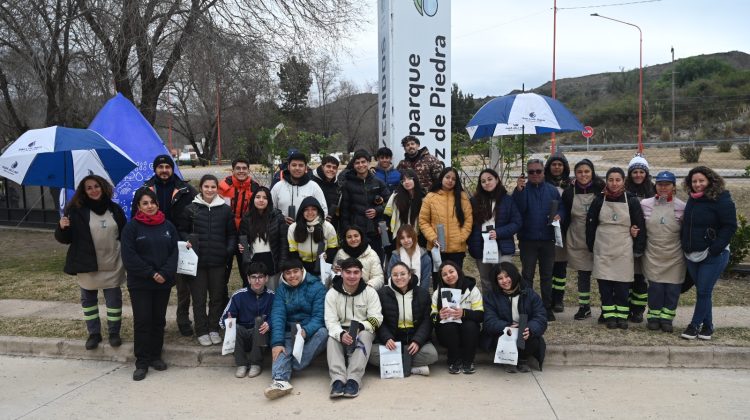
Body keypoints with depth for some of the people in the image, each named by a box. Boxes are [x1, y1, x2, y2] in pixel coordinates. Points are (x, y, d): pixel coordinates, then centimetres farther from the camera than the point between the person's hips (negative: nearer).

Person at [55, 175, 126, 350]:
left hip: (112, 264, 1)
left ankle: (114, 332, 22)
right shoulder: (76, 210, -6)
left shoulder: (114, 209, 2)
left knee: (114, 299, 7)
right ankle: (93, 333, 26)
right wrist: (62, 228, -26)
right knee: (88, 300, 12)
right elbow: (65, 239, -4)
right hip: (87, 265, -1)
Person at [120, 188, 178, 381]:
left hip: (163, 283, 3)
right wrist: (150, 274, -15)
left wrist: (165, 273, -13)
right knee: (142, 321, -1)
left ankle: (156, 356, 24)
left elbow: (174, 253, 2)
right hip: (140, 283, -3)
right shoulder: (131, 227, -4)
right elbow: (129, 256, -10)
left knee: (159, 320, 11)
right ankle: (142, 363, 7)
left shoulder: (168, 226, 6)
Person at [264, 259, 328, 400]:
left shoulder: (317, 287, -6)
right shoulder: (281, 290, 3)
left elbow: (319, 316, -14)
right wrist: (277, 342, -25)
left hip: (312, 331, -1)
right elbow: (277, 316, -10)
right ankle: (280, 380, -53)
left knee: (323, 332, -33)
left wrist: (306, 331, -34)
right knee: (283, 349, -29)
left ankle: (296, 365, -38)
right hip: (290, 332, 2)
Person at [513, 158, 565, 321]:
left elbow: (561, 208, 9)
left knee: (547, 275, 11)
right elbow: (518, 209, -16)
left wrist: (559, 215, -13)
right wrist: (519, 190, -28)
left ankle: (547, 307, 21)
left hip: (548, 240, 2)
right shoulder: (522, 189, -2)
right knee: (527, 275, 4)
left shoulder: (552, 190, 5)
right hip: (528, 239, -2)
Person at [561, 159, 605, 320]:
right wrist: (564, 239, 4)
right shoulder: (569, 192, 2)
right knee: (582, 273, 10)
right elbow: (565, 218, 6)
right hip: (577, 240, 2)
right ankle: (584, 307, 20)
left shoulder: (600, 190, -3)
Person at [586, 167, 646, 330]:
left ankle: (622, 316, 12)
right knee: (604, 284, 1)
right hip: (603, 249, 1)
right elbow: (590, 224, 7)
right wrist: (591, 246, 5)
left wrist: (638, 249, -1)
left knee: (622, 285, 0)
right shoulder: (599, 201, 3)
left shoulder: (631, 201, -1)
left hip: (624, 251, -1)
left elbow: (640, 226, 1)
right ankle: (609, 315, 10)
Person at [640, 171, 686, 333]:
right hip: (653, 254, 0)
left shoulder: (682, 207, -2)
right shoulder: (645, 204, 0)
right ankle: (654, 316, 16)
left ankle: (667, 317, 18)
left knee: (673, 286, 3)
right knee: (655, 286, -1)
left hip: (674, 256, 0)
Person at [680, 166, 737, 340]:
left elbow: (730, 226, -15)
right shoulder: (693, 200, 10)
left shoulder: (722, 200, -12)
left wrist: (715, 249, -19)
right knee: (701, 291, 13)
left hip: (713, 256, -7)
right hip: (693, 255, 7)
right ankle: (707, 326, 23)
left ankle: (695, 325, 9)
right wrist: (684, 244, 11)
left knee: (703, 292, -4)